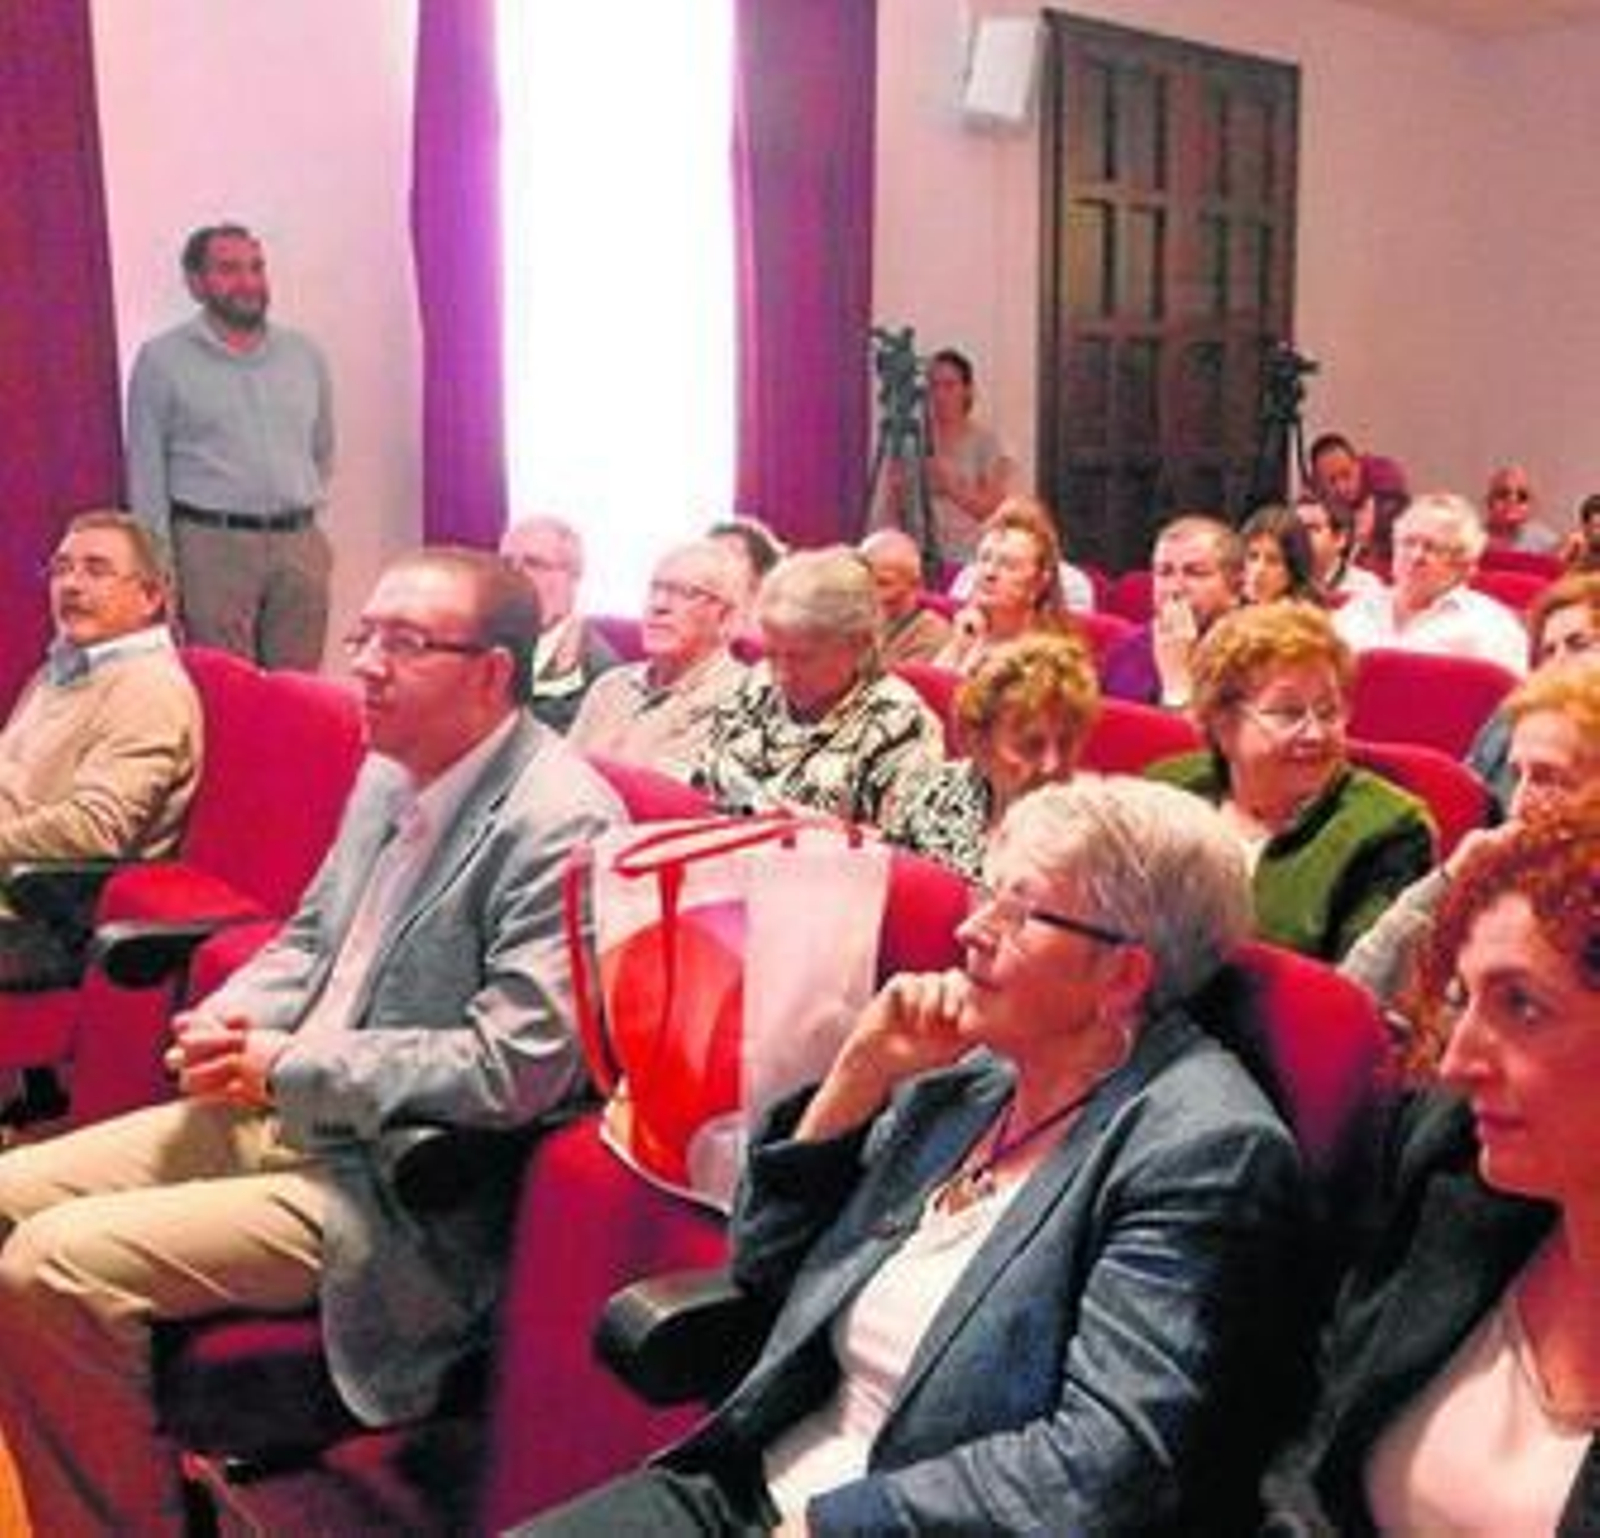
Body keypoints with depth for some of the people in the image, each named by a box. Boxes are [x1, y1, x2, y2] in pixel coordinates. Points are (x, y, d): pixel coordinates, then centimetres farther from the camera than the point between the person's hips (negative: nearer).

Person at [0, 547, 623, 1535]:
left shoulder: (559, 824, -21)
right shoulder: (390, 771, 7)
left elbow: (515, 1067, -26)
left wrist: (288, 1068, -18)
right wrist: (228, 1019, -2)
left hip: (398, 1181, -9)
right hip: (284, 1112, 9)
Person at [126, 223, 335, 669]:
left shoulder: (305, 353, 12)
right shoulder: (163, 360, 1)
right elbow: (147, 477, 0)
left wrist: (303, 506, 14)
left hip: (299, 544, 4)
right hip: (213, 545, -4)